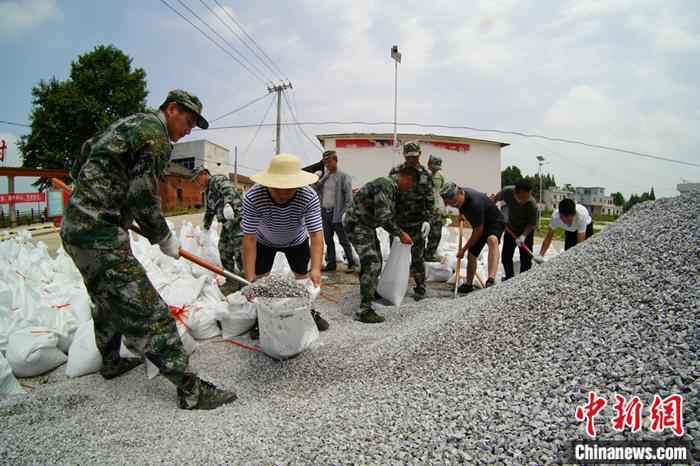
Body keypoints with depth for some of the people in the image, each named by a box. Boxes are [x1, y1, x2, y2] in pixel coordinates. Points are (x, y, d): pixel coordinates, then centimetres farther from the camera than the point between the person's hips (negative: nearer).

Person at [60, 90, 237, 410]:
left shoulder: (128, 124, 20)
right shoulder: (156, 133, -11)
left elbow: (85, 156, 26)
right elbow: (143, 196, -16)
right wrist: (164, 239, -4)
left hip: (75, 226, 11)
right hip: (99, 232, -11)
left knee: (108, 302, 26)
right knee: (146, 311, -11)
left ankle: (111, 361, 44)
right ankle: (189, 389, -8)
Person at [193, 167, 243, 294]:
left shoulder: (218, 179, -4)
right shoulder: (207, 192, 24)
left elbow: (228, 190, -26)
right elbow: (210, 211, 34)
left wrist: (227, 203, -45)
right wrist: (205, 229, 36)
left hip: (238, 218, -10)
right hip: (227, 223, 10)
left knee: (240, 252, -10)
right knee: (224, 251, 9)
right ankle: (232, 282, 19)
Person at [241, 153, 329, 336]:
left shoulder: (310, 197, -38)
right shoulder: (252, 198, -39)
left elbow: (316, 235, -38)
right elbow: (249, 239, -36)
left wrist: (316, 269, -52)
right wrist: (249, 279, -39)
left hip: (297, 241, 1)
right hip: (264, 241, 0)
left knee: (304, 277, 10)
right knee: (259, 278, -3)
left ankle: (308, 311, 34)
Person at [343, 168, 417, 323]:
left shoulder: (392, 188, 11)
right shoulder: (385, 185, -22)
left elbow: (389, 215, 21)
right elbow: (382, 217, -26)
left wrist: (399, 232, 22)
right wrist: (400, 233, -18)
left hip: (366, 225, 10)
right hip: (356, 224, -10)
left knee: (375, 262, 19)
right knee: (371, 264, -15)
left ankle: (372, 293, 39)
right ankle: (364, 310, -13)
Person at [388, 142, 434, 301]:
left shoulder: (425, 175, 2)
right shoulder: (395, 172, 4)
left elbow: (429, 200, 1)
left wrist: (427, 220, -10)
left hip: (416, 223, -2)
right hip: (397, 221, 2)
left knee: (417, 256, 0)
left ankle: (420, 288, 14)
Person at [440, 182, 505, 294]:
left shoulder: (475, 202, -36)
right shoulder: (460, 197, -11)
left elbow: (478, 231, -27)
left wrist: (463, 249, -18)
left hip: (495, 222, -8)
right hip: (479, 225, 8)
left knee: (492, 239, -39)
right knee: (472, 254, 5)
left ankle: (491, 279, -52)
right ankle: (468, 284, 22)